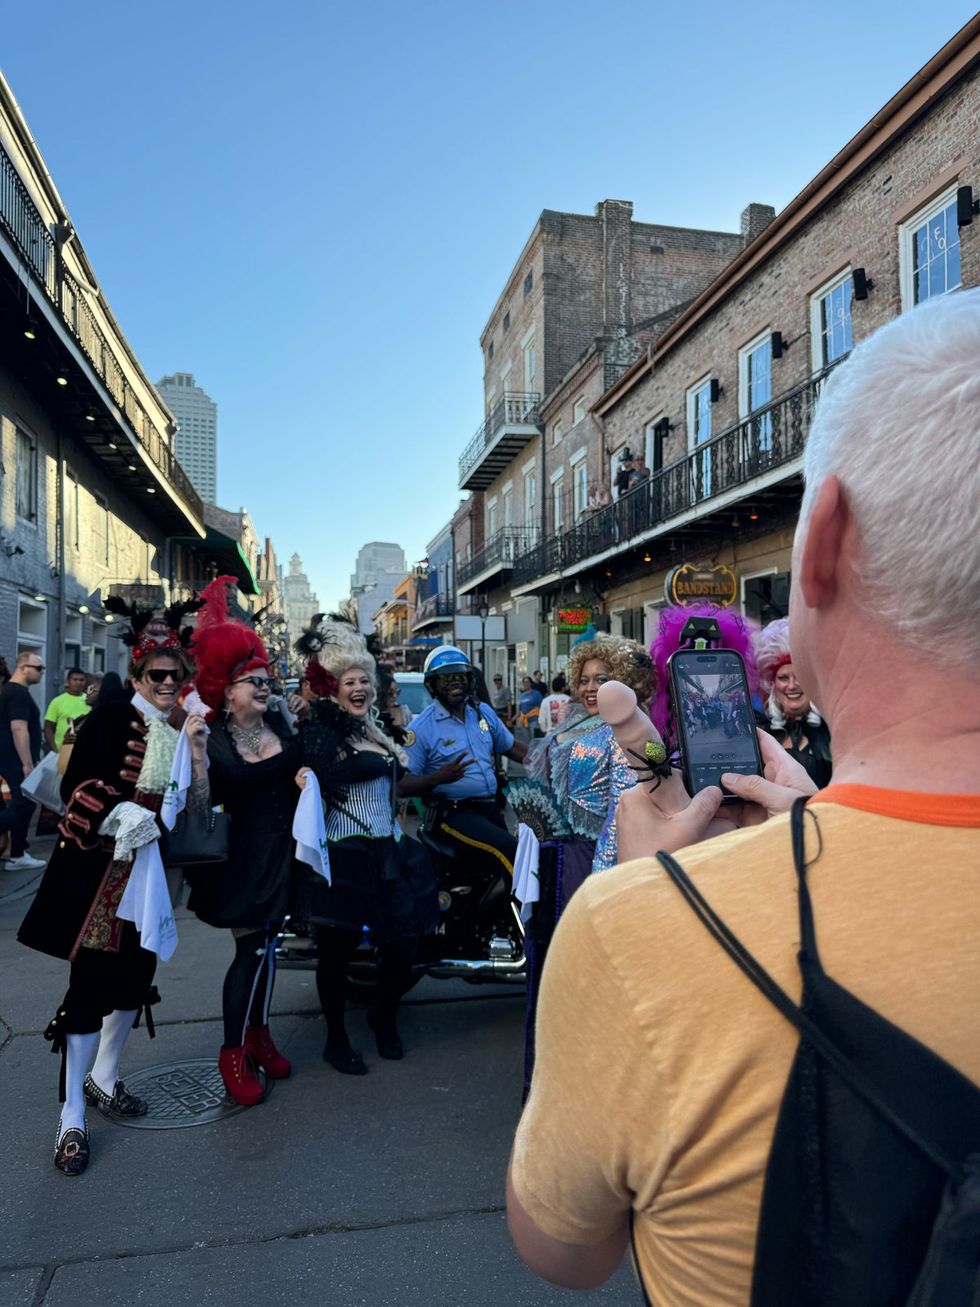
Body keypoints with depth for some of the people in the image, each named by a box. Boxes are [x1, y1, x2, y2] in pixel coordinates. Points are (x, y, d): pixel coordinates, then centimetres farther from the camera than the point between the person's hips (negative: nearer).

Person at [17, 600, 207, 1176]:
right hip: (99, 868, -6)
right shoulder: (110, 719, -10)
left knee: (137, 974, 15)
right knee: (91, 982, -1)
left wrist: (198, 750, -12)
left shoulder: (186, 729, 5)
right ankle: (72, 1119, 13)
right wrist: (113, 816, -30)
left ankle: (103, 1078, 38)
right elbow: (73, 787, -15)